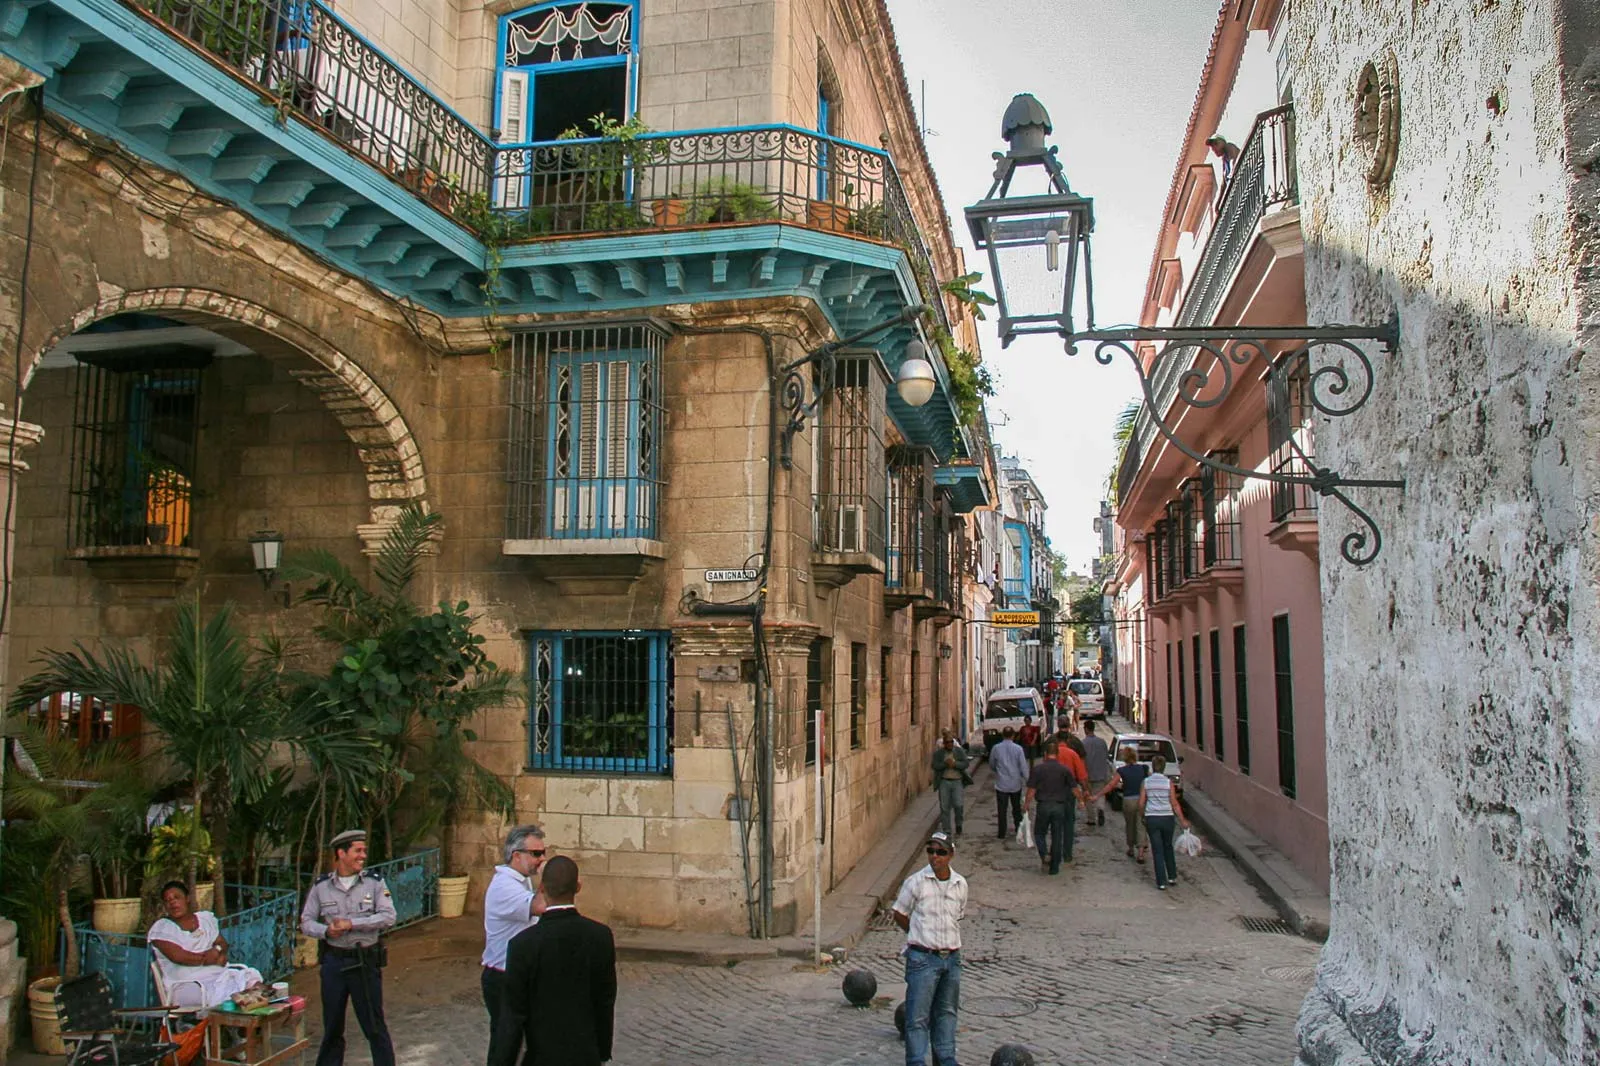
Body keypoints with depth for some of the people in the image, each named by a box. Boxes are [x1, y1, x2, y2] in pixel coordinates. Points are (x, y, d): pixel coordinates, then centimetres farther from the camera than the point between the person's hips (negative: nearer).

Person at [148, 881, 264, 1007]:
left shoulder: (206, 917, 20)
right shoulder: (160, 928, 5)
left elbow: (222, 943, 18)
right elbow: (177, 956, -9)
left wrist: (218, 950, -6)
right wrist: (206, 958, -2)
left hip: (218, 974, 5)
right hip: (185, 983, -5)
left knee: (250, 975, -24)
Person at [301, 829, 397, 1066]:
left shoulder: (374, 883, -2)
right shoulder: (321, 886, 3)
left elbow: (388, 917, -11)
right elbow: (306, 922, 4)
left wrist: (352, 924, -17)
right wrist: (326, 931, -16)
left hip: (366, 961, -2)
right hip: (333, 962, 2)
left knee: (374, 1024, 4)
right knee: (332, 1026, 14)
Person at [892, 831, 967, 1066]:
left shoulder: (960, 884, 2)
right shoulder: (915, 882, -11)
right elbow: (899, 914, 0)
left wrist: (947, 937, 11)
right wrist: (921, 935, 5)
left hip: (952, 958, 4)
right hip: (923, 958, -4)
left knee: (947, 1011, 17)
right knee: (918, 1015, -2)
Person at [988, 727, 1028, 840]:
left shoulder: (996, 748, -7)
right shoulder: (1018, 749, -9)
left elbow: (991, 765, 6)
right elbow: (1023, 767, -9)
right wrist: (1027, 781, -1)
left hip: (1001, 784, -1)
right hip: (1016, 784, 1)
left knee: (1002, 810, 6)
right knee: (1016, 809, 16)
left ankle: (1002, 834, 8)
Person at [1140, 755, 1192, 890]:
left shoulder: (1146, 782, -2)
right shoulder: (1168, 782, -5)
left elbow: (1141, 804, 0)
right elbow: (1174, 804, -5)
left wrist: (1143, 816, 17)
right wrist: (1182, 821, 2)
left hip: (1151, 819, 0)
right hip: (1167, 818, 0)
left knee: (1158, 850, 6)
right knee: (1168, 847, 21)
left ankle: (1161, 882, 5)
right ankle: (1172, 877, 27)